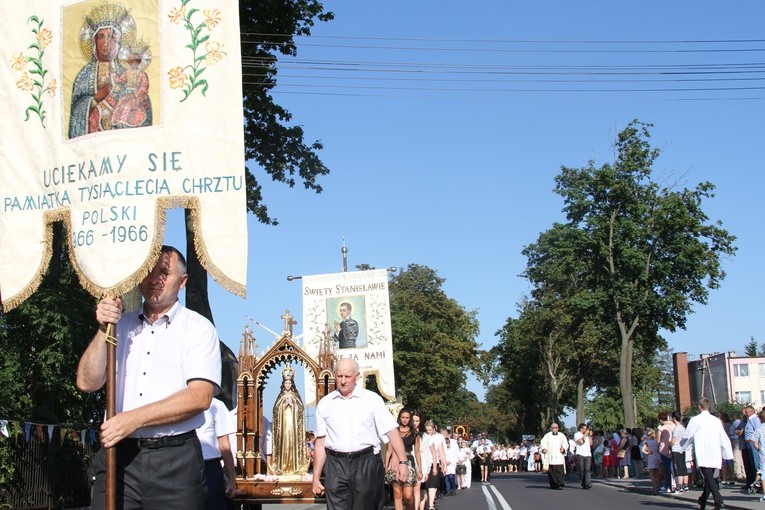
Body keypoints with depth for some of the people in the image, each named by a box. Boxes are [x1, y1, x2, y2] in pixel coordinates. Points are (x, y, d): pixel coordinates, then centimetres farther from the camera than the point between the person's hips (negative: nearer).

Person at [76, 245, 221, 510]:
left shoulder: (198, 328, 2)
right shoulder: (121, 325, 14)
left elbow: (200, 396, -10)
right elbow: (87, 383, 5)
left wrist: (134, 419, -14)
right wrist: (103, 330, -7)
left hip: (174, 461, -2)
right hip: (118, 455, 3)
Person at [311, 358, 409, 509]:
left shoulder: (372, 399, 2)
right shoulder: (324, 404, 9)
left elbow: (392, 431, -3)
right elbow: (320, 442, 10)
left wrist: (402, 462, -14)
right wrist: (316, 478, 7)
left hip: (365, 464, -1)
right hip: (335, 465, 1)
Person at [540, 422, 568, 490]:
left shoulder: (562, 435, 13)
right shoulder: (547, 435, 11)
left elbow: (566, 444, 11)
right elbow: (543, 443, 5)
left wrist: (563, 449, -10)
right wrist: (544, 449, -15)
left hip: (559, 457, 0)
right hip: (550, 457, 1)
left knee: (560, 471, -13)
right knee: (551, 471, 1)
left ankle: (560, 484, -15)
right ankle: (553, 485, 12)